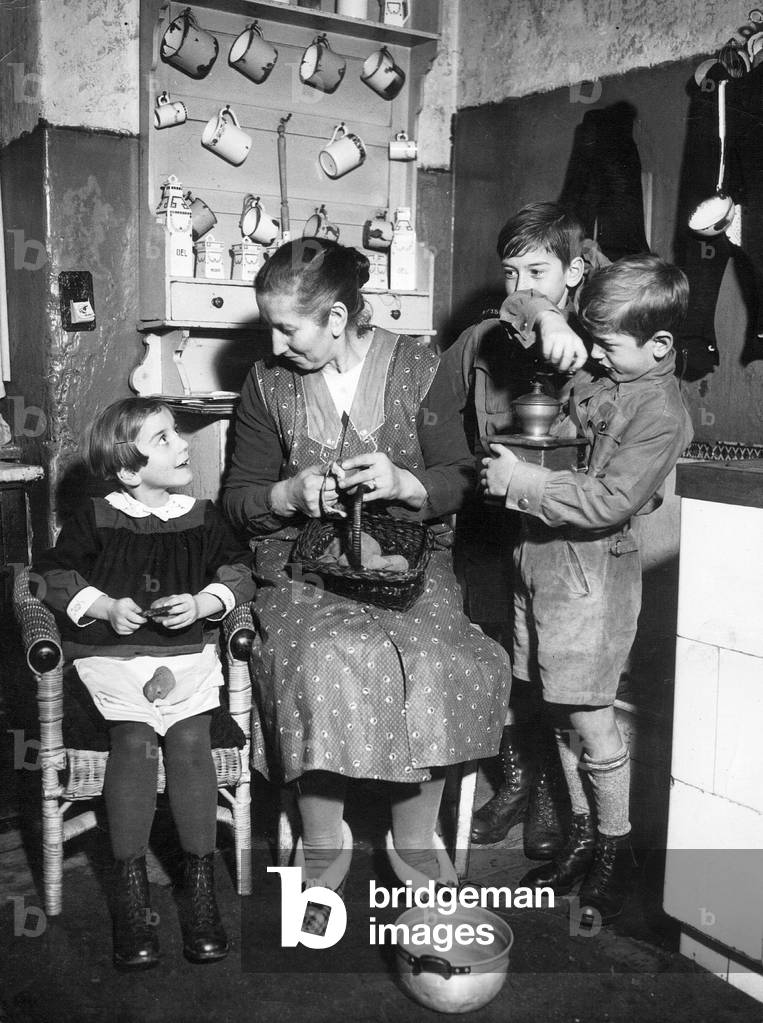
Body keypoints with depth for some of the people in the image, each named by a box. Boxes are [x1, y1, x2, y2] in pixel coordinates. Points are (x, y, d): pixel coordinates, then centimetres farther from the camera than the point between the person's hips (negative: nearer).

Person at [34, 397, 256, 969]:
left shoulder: (202, 518, 9)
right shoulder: (96, 520, 3)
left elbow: (239, 572, 7)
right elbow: (54, 574, 4)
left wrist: (201, 604, -10)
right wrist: (105, 607, -10)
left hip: (188, 651, 1)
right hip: (112, 653, -1)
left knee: (189, 737, -21)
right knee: (135, 738, -23)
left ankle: (201, 883, -7)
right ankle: (131, 890, -10)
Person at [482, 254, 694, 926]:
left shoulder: (661, 412, -14)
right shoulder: (596, 376, 9)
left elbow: (609, 501, -22)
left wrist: (523, 482, -20)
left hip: (592, 574, -7)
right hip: (543, 561, 8)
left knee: (590, 720, 2)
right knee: (562, 714, 15)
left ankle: (615, 854, 21)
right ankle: (582, 836, 31)